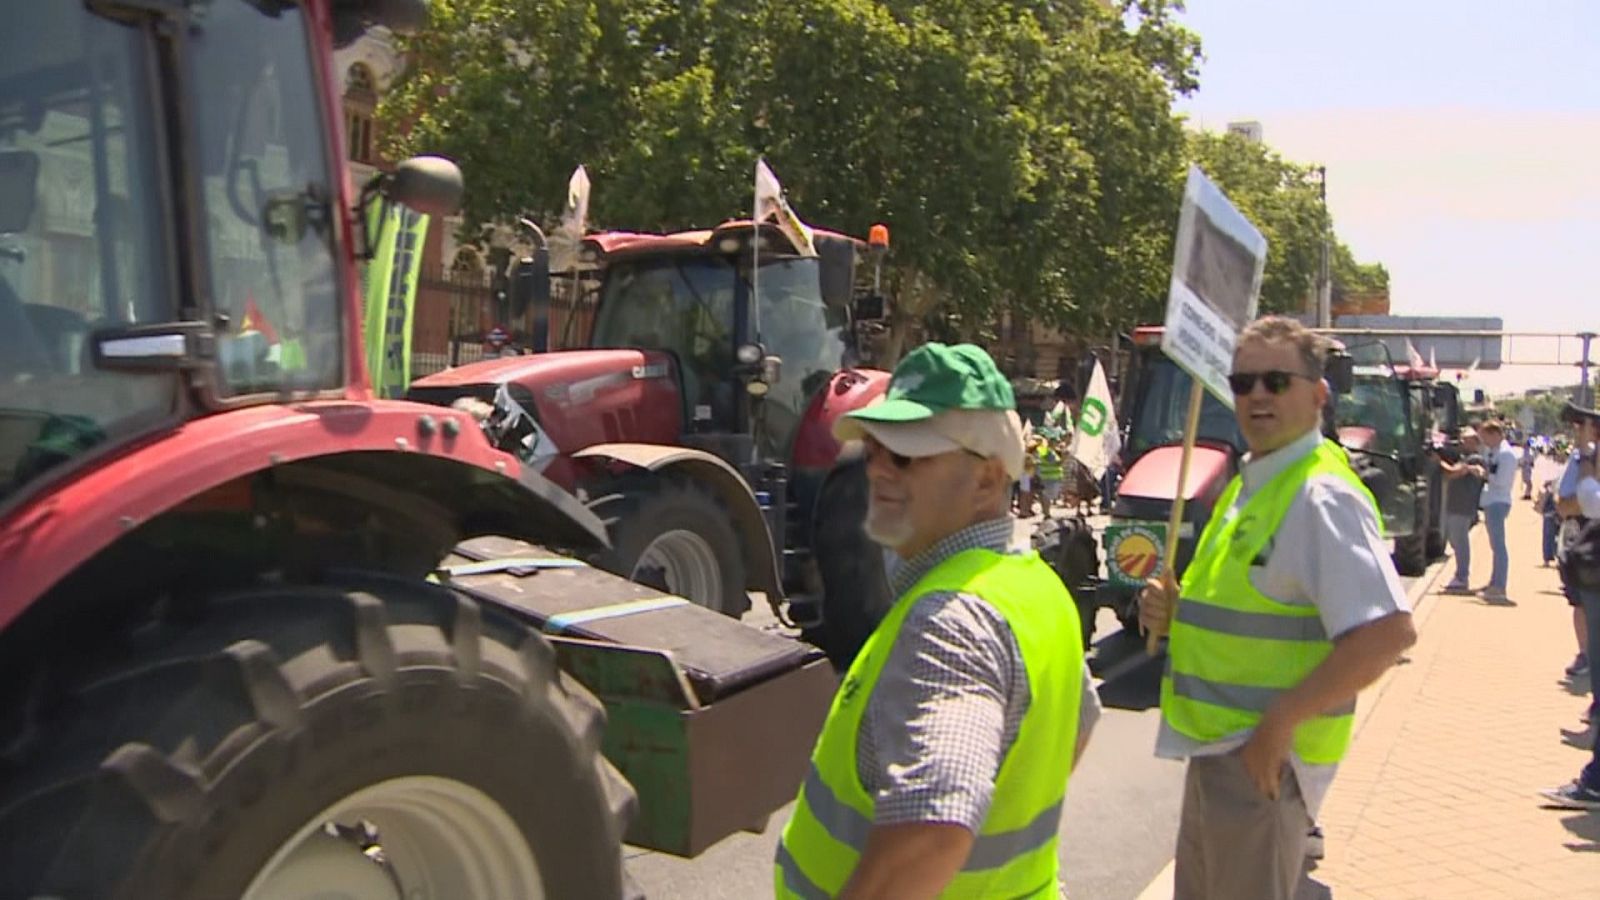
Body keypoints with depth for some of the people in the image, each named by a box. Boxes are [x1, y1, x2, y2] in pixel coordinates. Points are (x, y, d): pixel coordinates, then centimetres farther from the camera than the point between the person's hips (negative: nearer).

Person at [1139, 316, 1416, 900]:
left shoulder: (1322, 497, -19)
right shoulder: (1250, 485, 11)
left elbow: (1389, 632, -28)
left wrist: (1281, 722, -25)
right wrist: (1174, 612, 1)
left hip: (1262, 762, -9)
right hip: (1215, 747, 9)